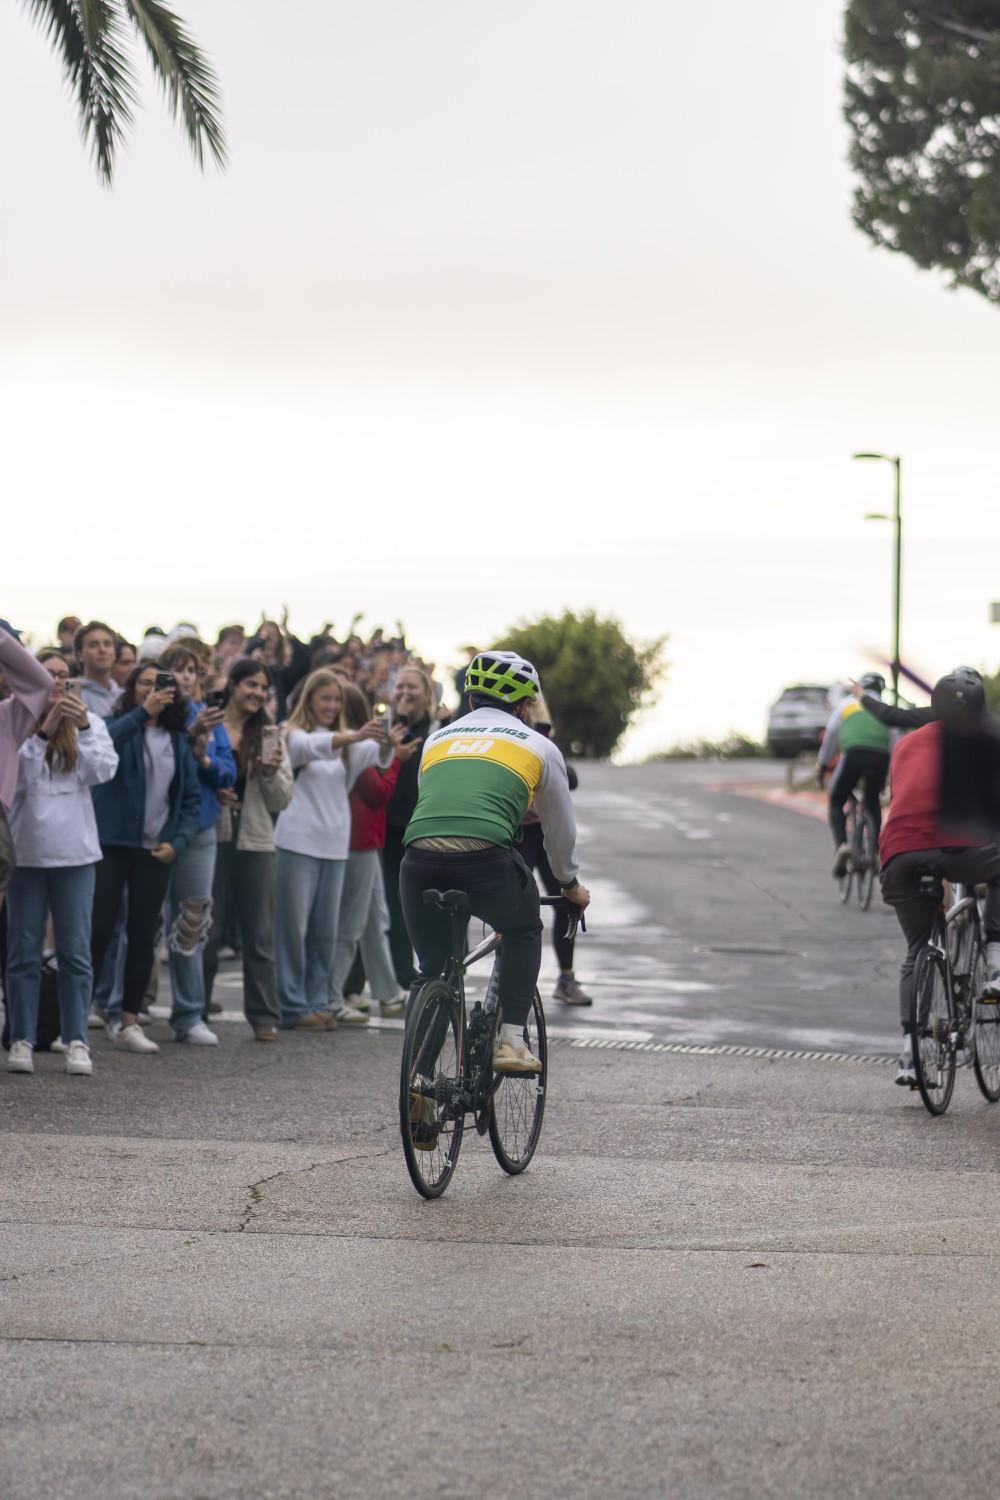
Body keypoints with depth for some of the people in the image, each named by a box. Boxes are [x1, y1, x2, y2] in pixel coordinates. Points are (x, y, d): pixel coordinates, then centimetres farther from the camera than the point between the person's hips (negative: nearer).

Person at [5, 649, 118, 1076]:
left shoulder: (88, 723, 6)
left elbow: (103, 771, -7)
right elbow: (14, 779, -9)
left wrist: (84, 729, -20)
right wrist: (42, 734, -18)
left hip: (75, 852, 1)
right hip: (26, 850, -1)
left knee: (76, 951, 1)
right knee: (24, 950, 3)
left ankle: (76, 1041, 4)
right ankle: (22, 1040, 7)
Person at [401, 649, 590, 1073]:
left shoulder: (438, 739, 31)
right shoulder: (538, 746, 22)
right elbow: (561, 829, 33)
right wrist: (570, 885, 50)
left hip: (420, 860, 3)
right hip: (485, 859, -3)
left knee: (431, 970, 21)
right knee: (523, 932, 27)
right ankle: (511, 1041, 15)